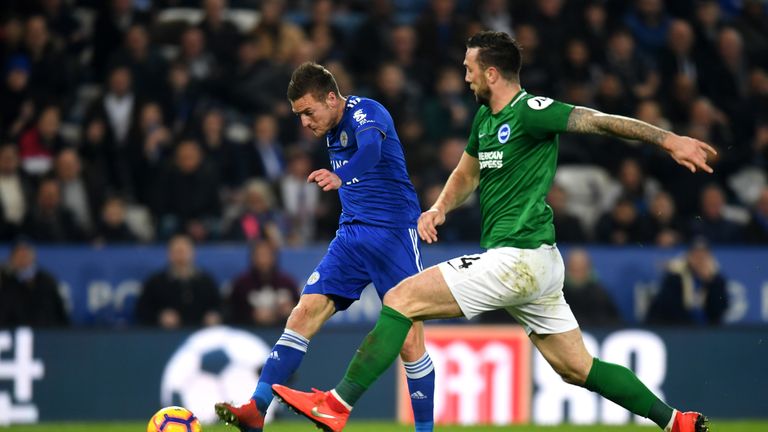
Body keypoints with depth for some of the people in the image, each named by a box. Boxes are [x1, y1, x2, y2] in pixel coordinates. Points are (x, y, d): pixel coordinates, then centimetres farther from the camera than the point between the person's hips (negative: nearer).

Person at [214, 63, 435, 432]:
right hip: (351, 234, 7)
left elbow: (370, 148, -40)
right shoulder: (332, 130, 9)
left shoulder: (367, 113, -16)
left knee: (409, 339, -7)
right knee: (305, 312, -8)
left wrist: (340, 177, -57)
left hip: (394, 232, -7)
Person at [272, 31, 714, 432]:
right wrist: (439, 208, 10)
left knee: (402, 299, -11)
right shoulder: (485, 117, 16)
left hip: (518, 259, -10)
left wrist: (669, 140, -22)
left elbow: (600, 121, -15)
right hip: (536, 264, 10)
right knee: (577, 367, 14)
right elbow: (467, 172, 30)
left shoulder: (530, 111, -12)